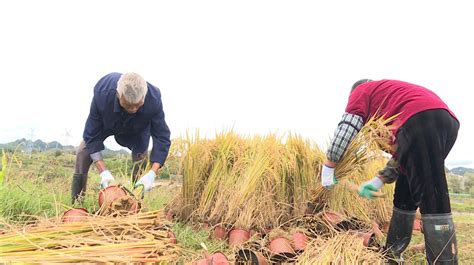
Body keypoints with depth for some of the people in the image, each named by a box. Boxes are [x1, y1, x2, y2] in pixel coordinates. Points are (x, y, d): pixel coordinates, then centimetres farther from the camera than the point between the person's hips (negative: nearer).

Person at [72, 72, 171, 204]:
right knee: (83, 152, -12)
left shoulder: (154, 99, -42)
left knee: (141, 154, -15)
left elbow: (162, 137, -34)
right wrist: (103, 171, -41)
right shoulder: (102, 94, -43)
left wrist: (152, 173, -46)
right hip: (106, 123, 0)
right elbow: (91, 136, -33)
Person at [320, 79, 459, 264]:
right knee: (405, 199, 16)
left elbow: (347, 128, 5)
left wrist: (328, 166, 11)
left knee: (432, 201, -11)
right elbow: (402, 153, 30)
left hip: (421, 119, -8)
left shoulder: (362, 91, 21)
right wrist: (379, 181, 26)